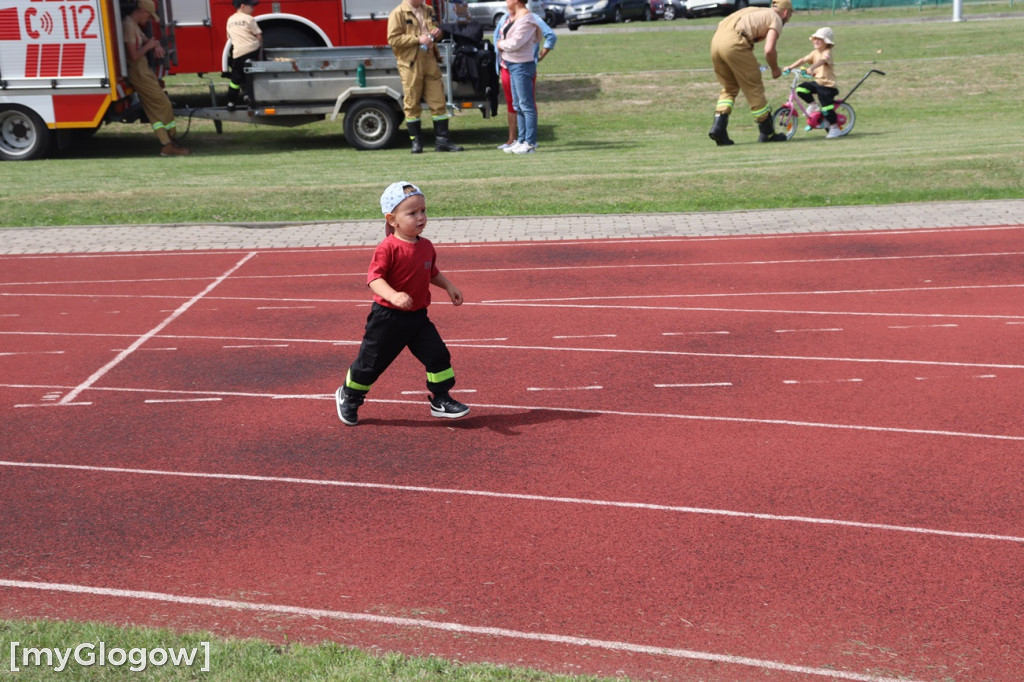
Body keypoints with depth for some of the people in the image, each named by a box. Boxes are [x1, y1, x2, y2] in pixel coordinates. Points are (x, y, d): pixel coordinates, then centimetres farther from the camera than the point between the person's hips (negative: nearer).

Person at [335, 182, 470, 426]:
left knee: (438, 355, 0)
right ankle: (348, 397, 30)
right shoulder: (388, 248, -20)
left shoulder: (426, 246, 3)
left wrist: (449, 286, 9)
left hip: (418, 316, 6)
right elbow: (374, 277, -29)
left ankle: (441, 400, 16)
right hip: (387, 317, -6)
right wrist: (393, 295, -44)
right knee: (371, 362, 6)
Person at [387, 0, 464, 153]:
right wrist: (418, 39, -19)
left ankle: (442, 140, 6)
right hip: (410, 64, -5)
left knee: (439, 101, 2)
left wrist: (436, 33, 4)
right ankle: (416, 141, 11)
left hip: (430, 61, 5)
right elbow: (393, 39, -13)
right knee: (412, 105, 1)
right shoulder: (398, 13, -5)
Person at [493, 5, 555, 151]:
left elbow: (551, 36, -10)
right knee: (511, 104, 10)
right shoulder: (505, 18, 13)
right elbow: (496, 37, 29)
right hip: (506, 67, 7)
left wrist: (540, 56, -10)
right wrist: (500, 52, 14)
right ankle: (512, 139, 16)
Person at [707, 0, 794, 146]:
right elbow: (769, 50, -8)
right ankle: (767, 133, 14)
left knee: (729, 87, 20)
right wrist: (775, 69, 11)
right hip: (734, 43, -7)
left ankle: (718, 127, 5)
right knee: (754, 88, 5)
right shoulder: (776, 19, 9)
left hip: (716, 40, 7)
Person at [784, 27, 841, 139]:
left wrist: (811, 68, -54)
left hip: (828, 85, -8)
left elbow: (822, 60, -35)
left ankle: (834, 128, 0)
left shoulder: (827, 52, -14)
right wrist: (790, 67, -5)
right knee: (801, 89, -10)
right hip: (817, 81, 8)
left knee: (826, 107, -12)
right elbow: (803, 60, 6)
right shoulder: (815, 53, 10)